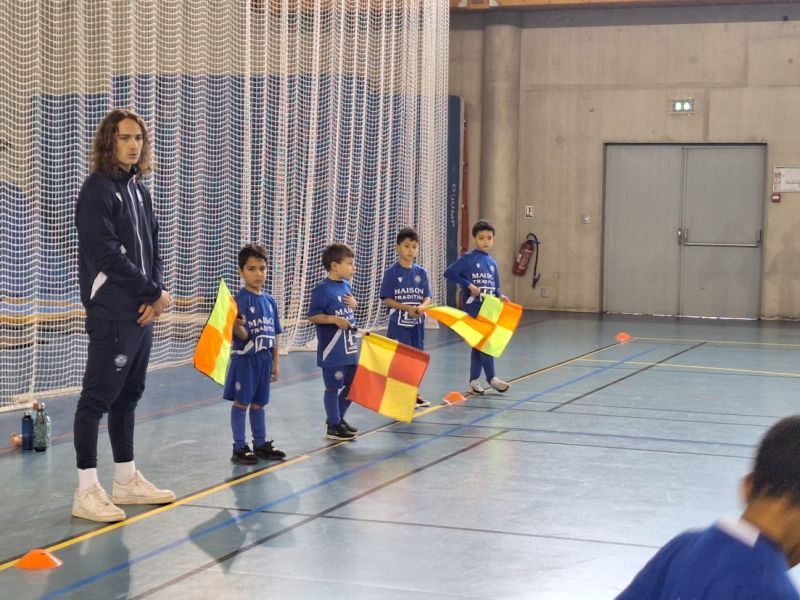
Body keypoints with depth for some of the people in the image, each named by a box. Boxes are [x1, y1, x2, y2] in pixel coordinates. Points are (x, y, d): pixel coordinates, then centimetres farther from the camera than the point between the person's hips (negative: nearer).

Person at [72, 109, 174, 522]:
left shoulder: (138, 189, 14)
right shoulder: (98, 190, -11)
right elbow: (106, 256, -18)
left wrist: (155, 296, -2)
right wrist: (155, 294, -11)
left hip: (142, 313, 8)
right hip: (111, 314, -8)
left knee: (128, 396, 14)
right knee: (97, 398, -4)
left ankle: (126, 481, 23)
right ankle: (87, 492, 0)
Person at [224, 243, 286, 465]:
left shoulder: (270, 300, 7)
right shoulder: (241, 299, -13)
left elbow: (274, 335, 12)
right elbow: (243, 336, -17)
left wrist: (275, 362, 13)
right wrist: (238, 326, -40)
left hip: (264, 359, 6)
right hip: (244, 358, -6)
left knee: (258, 403, 15)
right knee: (241, 402, 1)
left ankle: (261, 444, 24)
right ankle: (239, 448, 7)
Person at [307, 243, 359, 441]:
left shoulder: (347, 286, 7)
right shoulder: (323, 290, -15)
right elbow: (312, 316, -16)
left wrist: (354, 304, -1)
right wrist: (335, 319, -27)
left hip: (349, 347, 8)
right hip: (332, 348, -8)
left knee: (352, 384, 16)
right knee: (333, 387, 3)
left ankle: (337, 417, 34)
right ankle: (333, 426, 14)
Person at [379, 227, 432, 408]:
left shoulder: (421, 272, 5)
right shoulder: (392, 272, -7)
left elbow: (427, 297, 5)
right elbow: (386, 299, -9)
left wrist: (422, 307, -17)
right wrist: (407, 308, -20)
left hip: (417, 323, 5)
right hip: (399, 323, -4)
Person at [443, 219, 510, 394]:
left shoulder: (492, 262, 11)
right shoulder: (468, 258, -8)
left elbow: (495, 287, 15)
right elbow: (449, 273, -13)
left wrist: (501, 295, -7)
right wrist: (469, 285, -18)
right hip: (473, 307, -6)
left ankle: (474, 380, 19)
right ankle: (491, 378, 0)